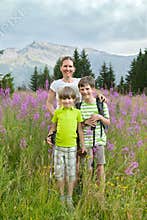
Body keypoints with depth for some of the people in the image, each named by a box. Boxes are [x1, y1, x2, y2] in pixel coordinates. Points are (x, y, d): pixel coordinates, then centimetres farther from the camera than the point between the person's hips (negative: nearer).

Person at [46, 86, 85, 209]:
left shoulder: (77, 112, 1)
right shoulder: (57, 112, 3)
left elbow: (80, 130, 6)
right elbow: (53, 127, 11)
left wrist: (83, 145, 6)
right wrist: (49, 136, -8)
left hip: (72, 147, -1)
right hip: (59, 146, 1)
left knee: (71, 173, 5)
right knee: (59, 172, 8)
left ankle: (70, 198, 18)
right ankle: (62, 196, 25)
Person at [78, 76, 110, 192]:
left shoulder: (101, 104, 1)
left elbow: (108, 122, 7)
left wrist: (100, 117, -12)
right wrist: (85, 122, -14)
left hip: (99, 140, 1)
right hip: (86, 141, -1)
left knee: (100, 166, 4)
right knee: (88, 168, 4)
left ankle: (102, 191, 18)